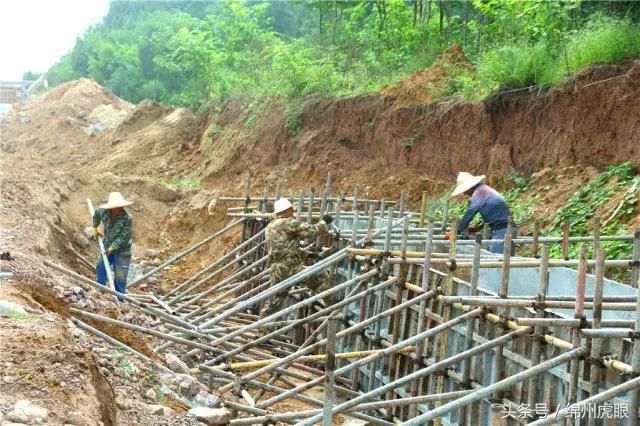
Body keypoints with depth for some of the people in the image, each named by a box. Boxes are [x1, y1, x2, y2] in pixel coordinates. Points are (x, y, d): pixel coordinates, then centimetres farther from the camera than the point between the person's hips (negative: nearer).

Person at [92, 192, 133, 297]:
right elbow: (96, 214, 14)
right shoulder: (104, 212, -13)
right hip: (107, 248, 5)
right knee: (100, 268, 17)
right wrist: (95, 228, 19)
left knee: (120, 277, -1)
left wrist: (112, 248, -24)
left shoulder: (127, 219, -26)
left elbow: (123, 237, -23)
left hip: (121, 251, -5)